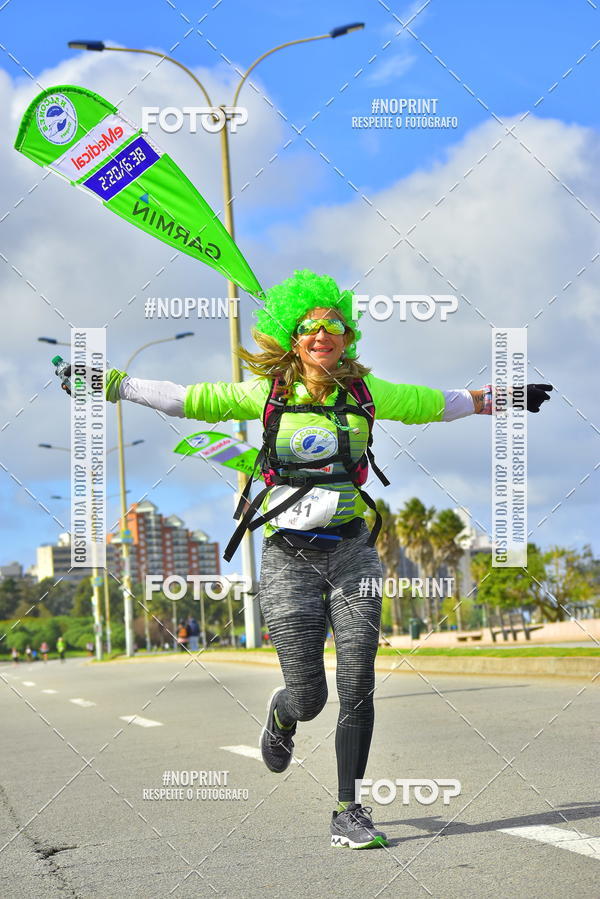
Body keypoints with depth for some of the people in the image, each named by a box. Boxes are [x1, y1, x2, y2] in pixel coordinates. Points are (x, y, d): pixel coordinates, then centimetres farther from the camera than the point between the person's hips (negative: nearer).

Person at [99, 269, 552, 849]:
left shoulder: (365, 393, 6)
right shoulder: (269, 394, 2)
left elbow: (431, 404, 21)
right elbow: (192, 400, 7)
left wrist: (493, 399, 27)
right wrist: (112, 384, 5)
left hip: (350, 551, 2)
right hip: (289, 556, -1)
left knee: (357, 687, -6)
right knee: (307, 696, -3)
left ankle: (348, 813, 7)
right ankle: (281, 716, 35)